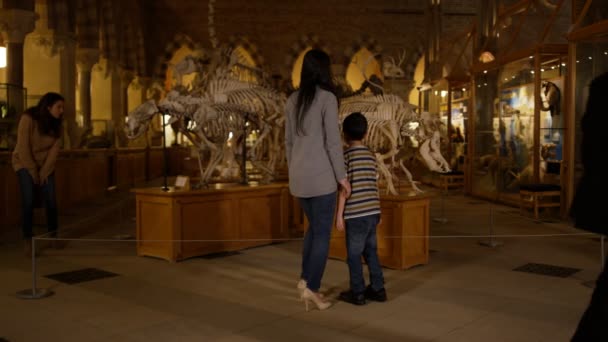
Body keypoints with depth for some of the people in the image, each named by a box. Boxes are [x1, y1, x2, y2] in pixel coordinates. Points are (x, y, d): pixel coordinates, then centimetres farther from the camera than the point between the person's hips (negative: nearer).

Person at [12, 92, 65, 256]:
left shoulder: (56, 123, -8)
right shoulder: (28, 118, -23)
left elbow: (55, 148, -6)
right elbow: (23, 147, -20)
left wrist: (44, 171, -10)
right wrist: (33, 171, -15)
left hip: (45, 164, 4)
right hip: (25, 163, -4)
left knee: (51, 199, -4)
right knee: (28, 201, -13)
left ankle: (53, 235, 11)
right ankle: (28, 241, -6)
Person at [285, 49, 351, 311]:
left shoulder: (292, 100, 10)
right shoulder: (327, 98, -10)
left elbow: (289, 142, 14)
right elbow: (332, 141, -14)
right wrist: (342, 176, -7)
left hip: (299, 174, 7)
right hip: (321, 174, -7)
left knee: (314, 226, 22)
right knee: (323, 233, 4)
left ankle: (305, 279, 12)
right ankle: (312, 288, 5)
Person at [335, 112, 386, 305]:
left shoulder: (346, 155, -8)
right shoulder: (371, 156, 12)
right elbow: (375, 186, 15)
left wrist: (339, 215, -8)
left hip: (356, 214, -6)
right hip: (373, 212, 7)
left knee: (354, 254, 3)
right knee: (371, 251, 16)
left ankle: (357, 293, 9)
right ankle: (377, 289, 20)